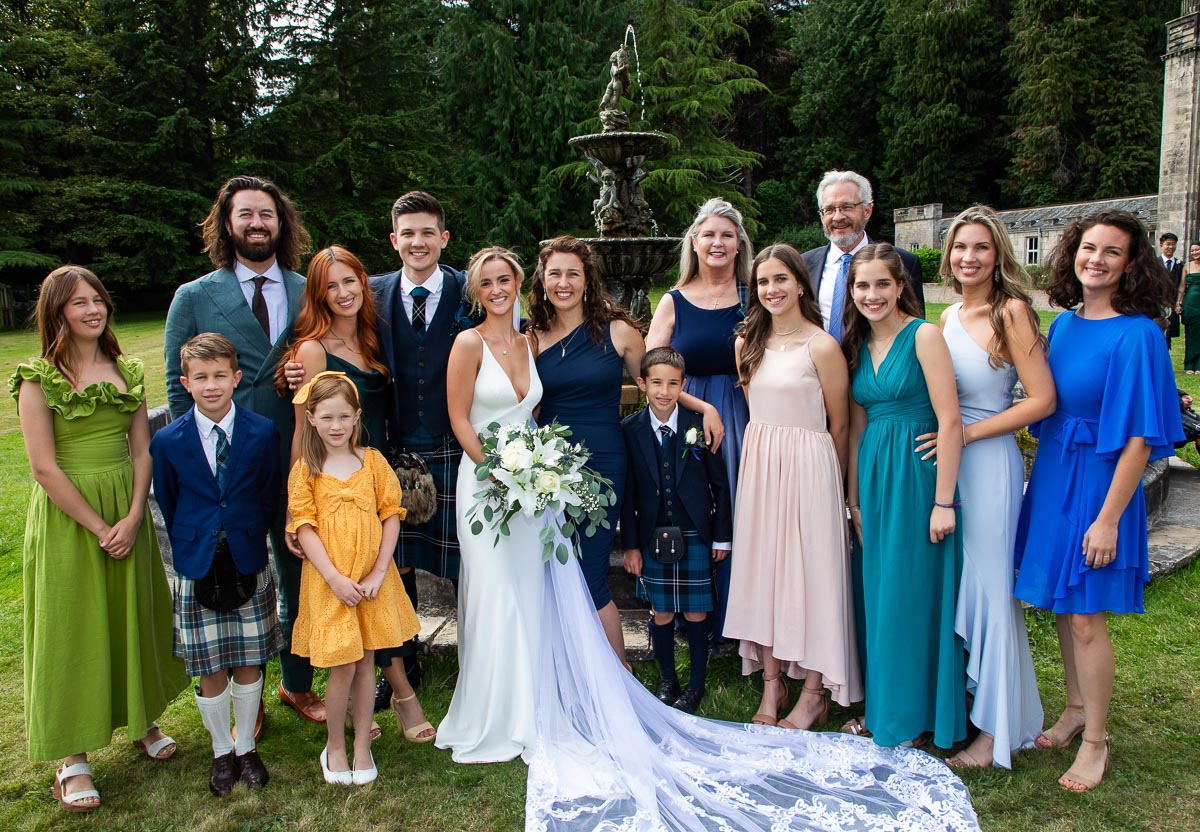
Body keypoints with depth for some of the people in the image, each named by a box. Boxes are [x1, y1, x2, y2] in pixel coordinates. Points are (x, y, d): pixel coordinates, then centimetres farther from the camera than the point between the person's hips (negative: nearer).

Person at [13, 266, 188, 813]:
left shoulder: (126, 371, 6)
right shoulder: (39, 379, -8)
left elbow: (142, 450, 3)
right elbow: (45, 467, -12)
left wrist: (133, 517, -9)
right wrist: (99, 527, -14)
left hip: (127, 511, 5)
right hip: (67, 517, -4)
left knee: (133, 618, 15)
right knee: (71, 628, 4)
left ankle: (142, 720, 33)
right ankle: (73, 757, 14)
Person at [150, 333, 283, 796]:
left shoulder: (262, 433, -5)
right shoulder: (167, 442, -4)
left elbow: (269, 497, 4)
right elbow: (168, 506, 6)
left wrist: (248, 541, 3)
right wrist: (191, 550, 5)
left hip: (249, 567, 0)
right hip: (196, 570, 0)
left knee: (249, 664, 10)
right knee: (210, 672, 9)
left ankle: (246, 748, 30)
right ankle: (222, 752, 29)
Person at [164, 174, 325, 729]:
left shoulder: (310, 294, 4)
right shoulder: (194, 298, 0)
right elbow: (178, 385, 2)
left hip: (298, 461, 1)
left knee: (299, 577, 13)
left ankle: (298, 683, 34)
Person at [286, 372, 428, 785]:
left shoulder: (372, 461, 2)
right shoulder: (305, 471, -3)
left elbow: (391, 515, 1)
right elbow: (304, 528, -7)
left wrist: (378, 573, -7)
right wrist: (336, 579, -15)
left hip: (372, 580, 2)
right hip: (328, 582, -2)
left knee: (366, 661, 10)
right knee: (343, 666, 0)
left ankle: (362, 746, 25)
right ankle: (335, 746, 23)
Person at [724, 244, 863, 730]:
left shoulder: (822, 347, -10)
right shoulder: (748, 344, 7)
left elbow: (839, 424, -3)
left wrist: (830, 481, 4)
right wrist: (765, 452, 13)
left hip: (807, 466, -6)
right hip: (758, 463, 6)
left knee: (809, 569, 1)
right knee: (762, 567, 8)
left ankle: (814, 693, 14)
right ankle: (772, 684, 19)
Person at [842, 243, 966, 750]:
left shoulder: (923, 336, -11)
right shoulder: (859, 345, 9)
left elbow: (950, 421, -15)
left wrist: (943, 501, -18)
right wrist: (854, 498, 12)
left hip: (916, 474, -7)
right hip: (873, 477, 7)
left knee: (914, 592, 2)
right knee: (878, 593, 14)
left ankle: (915, 719, 19)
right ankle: (883, 710, 29)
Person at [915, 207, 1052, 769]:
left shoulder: (1011, 311, -9)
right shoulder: (948, 318, 10)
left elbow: (1042, 399, -14)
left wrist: (968, 432, -14)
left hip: (989, 465, -6)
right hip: (942, 463, 6)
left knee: (988, 588, 1)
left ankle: (996, 730, 15)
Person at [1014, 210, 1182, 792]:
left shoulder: (1136, 334, -16)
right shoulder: (1063, 324, 5)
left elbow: (1140, 436, -18)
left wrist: (1108, 517, -19)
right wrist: (1041, 476, 11)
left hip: (1098, 481, -6)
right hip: (1052, 476, 7)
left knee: (1086, 619, 2)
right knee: (1063, 607, 17)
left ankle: (1096, 741, 20)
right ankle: (1076, 710, 36)